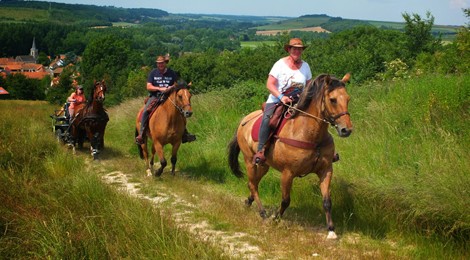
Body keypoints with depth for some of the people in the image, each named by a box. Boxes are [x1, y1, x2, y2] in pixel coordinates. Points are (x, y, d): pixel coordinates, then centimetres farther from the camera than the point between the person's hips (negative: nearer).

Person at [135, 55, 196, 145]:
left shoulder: (172, 73, 5)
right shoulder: (153, 73, 2)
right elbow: (148, 87, -4)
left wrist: (171, 88, -16)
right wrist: (159, 88, -20)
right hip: (155, 96, -2)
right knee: (145, 111, -26)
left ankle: (184, 134, -4)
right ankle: (141, 135, -22)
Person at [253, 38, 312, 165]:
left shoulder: (305, 66, 8)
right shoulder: (280, 64, -6)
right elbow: (269, 84, -11)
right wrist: (281, 97, -25)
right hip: (276, 101, -4)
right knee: (267, 118, -32)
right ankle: (261, 151, -30)